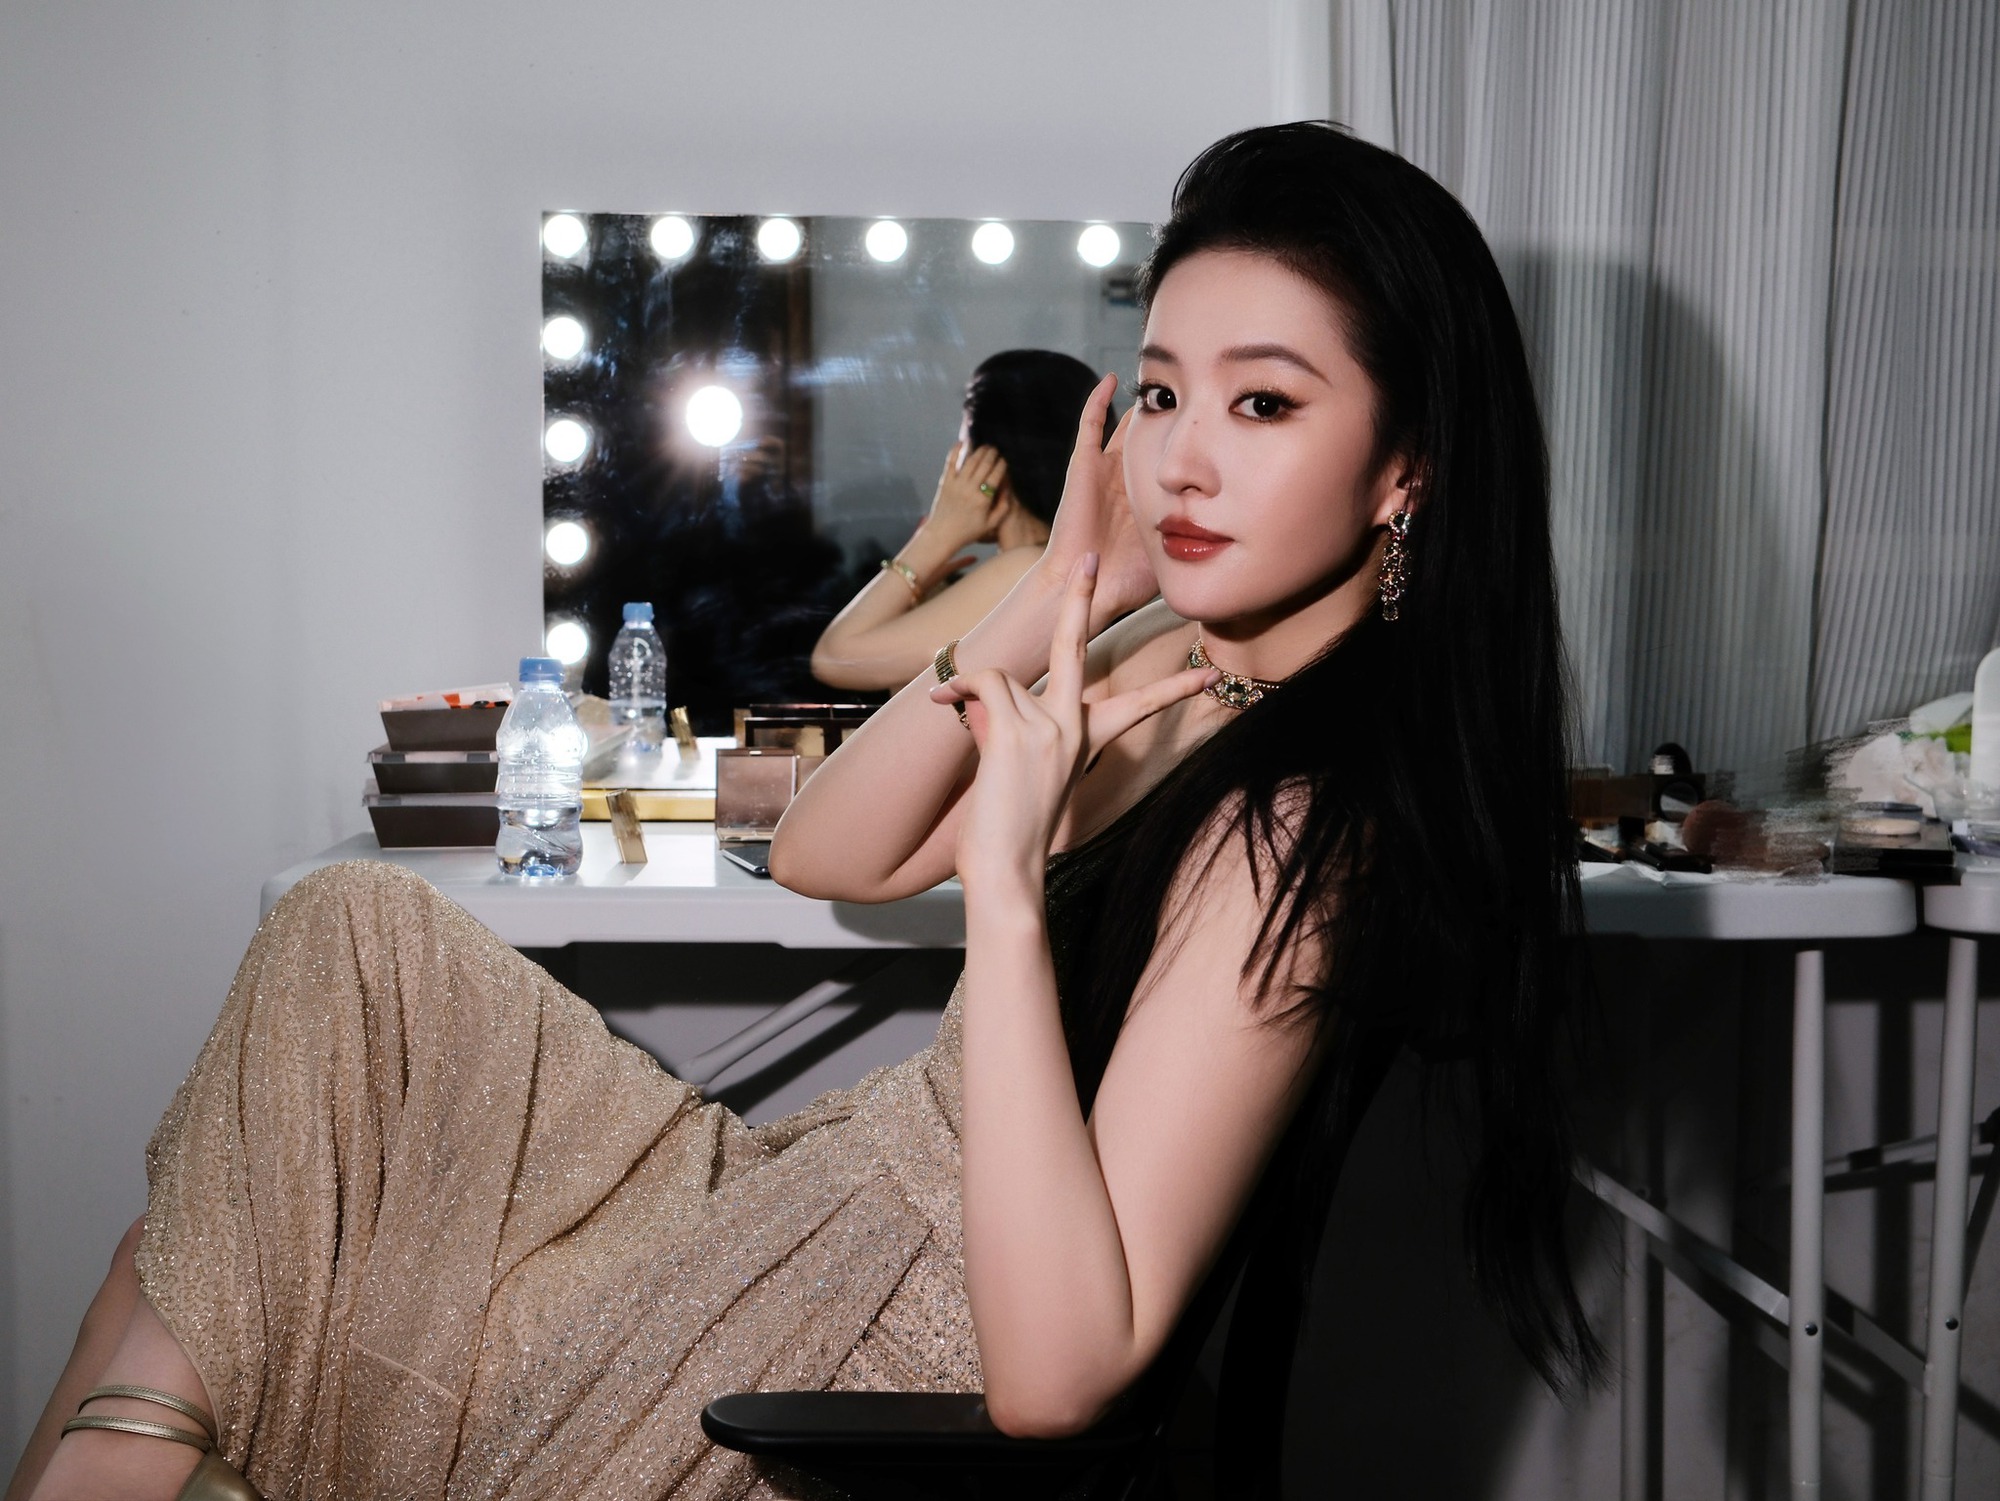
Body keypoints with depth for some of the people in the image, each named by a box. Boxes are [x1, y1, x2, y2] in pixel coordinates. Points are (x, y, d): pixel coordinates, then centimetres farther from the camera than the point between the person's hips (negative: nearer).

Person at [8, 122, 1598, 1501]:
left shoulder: (1300, 829, -27)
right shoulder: (1168, 662, -2)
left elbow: (1058, 1368, -31)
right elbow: (823, 855, 5)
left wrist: (1005, 881, -35)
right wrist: (1051, 599, -8)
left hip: (891, 1351, -8)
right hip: (797, 1193, 9)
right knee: (360, 932, 6)